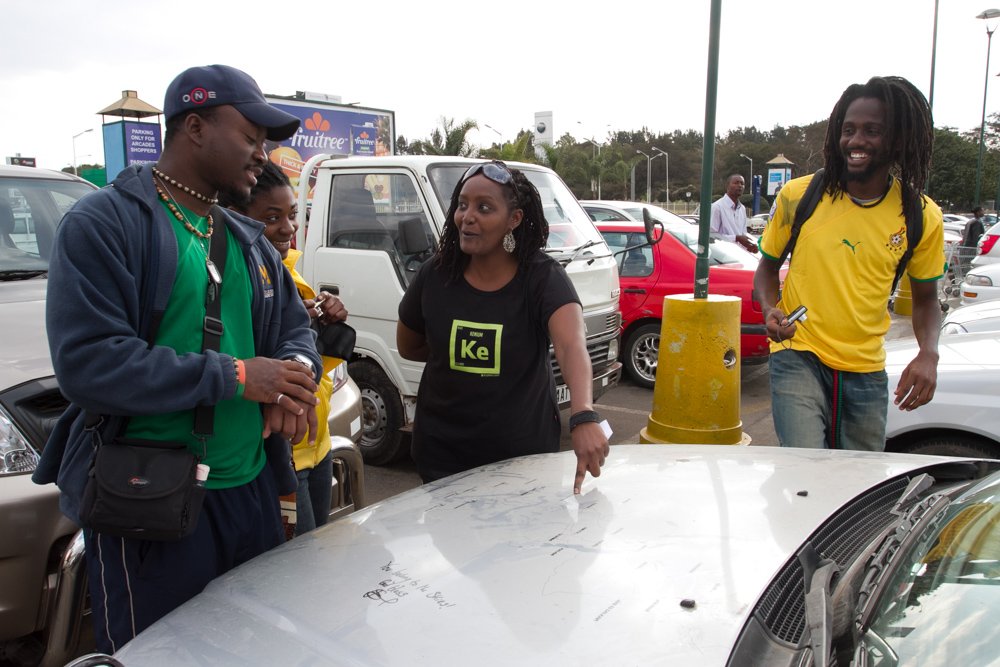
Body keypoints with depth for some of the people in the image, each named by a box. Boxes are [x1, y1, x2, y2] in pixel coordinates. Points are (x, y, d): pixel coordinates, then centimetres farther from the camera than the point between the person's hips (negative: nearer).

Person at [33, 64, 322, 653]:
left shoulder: (250, 241, 13)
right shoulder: (104, 223, -10)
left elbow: (296, 327, 18)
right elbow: (88, 363, -20)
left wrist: (296, 382, -7)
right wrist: (236, 376, -19)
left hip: (253, 492, 7)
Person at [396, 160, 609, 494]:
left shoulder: (543, 278, -16)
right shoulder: (434, 275, -8)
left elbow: (572, 347, -34)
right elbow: (407, 347, 9)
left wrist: (584, 417, -50)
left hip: (525, 453, -1)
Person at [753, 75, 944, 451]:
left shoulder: (921, 216, -1)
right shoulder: (799, 195, -5)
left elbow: (925, 299, 10)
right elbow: (768, 266, 8)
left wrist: (928, 354, -10)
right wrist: (769, 310, -13)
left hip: (867, 373, 3)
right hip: (798, 358, -2)